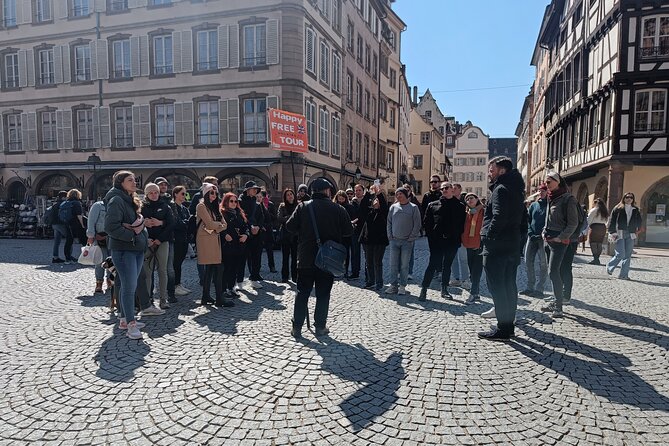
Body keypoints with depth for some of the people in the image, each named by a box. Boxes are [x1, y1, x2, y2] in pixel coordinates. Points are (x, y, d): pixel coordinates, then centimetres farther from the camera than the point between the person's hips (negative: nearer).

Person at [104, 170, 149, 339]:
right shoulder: (116, 200, -13)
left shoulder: (132, 200, 16)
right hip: (123, 249, -9)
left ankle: (124, 319, 25)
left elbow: (140, 218, 12)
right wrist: (132, 234, -15)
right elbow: (111, 227, -21)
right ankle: (130, 324, -3)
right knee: (129, 287, -8)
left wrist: (140, 222, -11)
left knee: (128, 286, 15)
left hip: (137, 249, 9)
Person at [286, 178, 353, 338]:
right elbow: (348, 231, -1)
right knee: (323, 293, 10)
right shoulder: (337, 209, -5)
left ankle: (296, 327, 13)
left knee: (302, 293, 10)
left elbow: (290, 226, -4)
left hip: (306, 258, 1)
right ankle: (320, 326, 16)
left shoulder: (303, 206, -3)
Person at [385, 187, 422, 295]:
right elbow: (389, 223, 12)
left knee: (404, 265, 3)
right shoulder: (393, 207, 7)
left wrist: (411, 238, -9)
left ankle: (402, 286, 12)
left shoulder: (413, 208, -2)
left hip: (407, 241, -3)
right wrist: (390, 236, 3)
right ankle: (393, 285, 13)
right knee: (393, 264, 4)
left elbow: (417, 225, -4)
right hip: (394, 241, 3)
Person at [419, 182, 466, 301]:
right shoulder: (433, 205, 4)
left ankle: (444, 290, 23)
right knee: (433, 265, -5)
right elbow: (426, 222, 4)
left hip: (452, 242, 2)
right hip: (436, 241, -2)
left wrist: (458, 237, -6)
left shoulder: (460, 206, 6)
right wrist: (430, 235, -5)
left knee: (447, 266, 13)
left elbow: (462, 224, 4)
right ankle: (424, 289, 2)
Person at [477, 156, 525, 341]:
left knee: (497, 287, -4)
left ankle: (502, 329, 1)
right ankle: (508, 325, 23)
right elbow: (521, 218, 19)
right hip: (512, 246, 10)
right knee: (509, 286, 13)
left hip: (496, 247, -10)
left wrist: (487, 236, -15)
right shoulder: (516, 189, 16)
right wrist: (518, 239, 18)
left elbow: (498, 217, -24)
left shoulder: (501, 189, -13)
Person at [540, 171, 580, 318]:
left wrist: (561, 237, -16)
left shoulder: (568, 199, -10)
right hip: (550, 239, 8)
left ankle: (558, 305, -9)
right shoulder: (551, 199, 15)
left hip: (561, 241, -8)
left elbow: (573, 223, -12)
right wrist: (545, 232, 10)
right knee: (562, 270, 14)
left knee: (553, 271, -13)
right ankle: (564, 297, 23)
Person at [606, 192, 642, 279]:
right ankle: (609, 267, 14)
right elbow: (611, 220, -3)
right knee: (620, 254, -11)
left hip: (630, 235, 4)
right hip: (620, 234, -4)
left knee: (628, 256, 2)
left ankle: (624, 275, 7)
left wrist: (637, 230, 12)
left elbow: (639, 222, 22)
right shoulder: (618, 209, 1)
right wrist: (612, 233, -9)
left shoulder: (636, 210, 13)